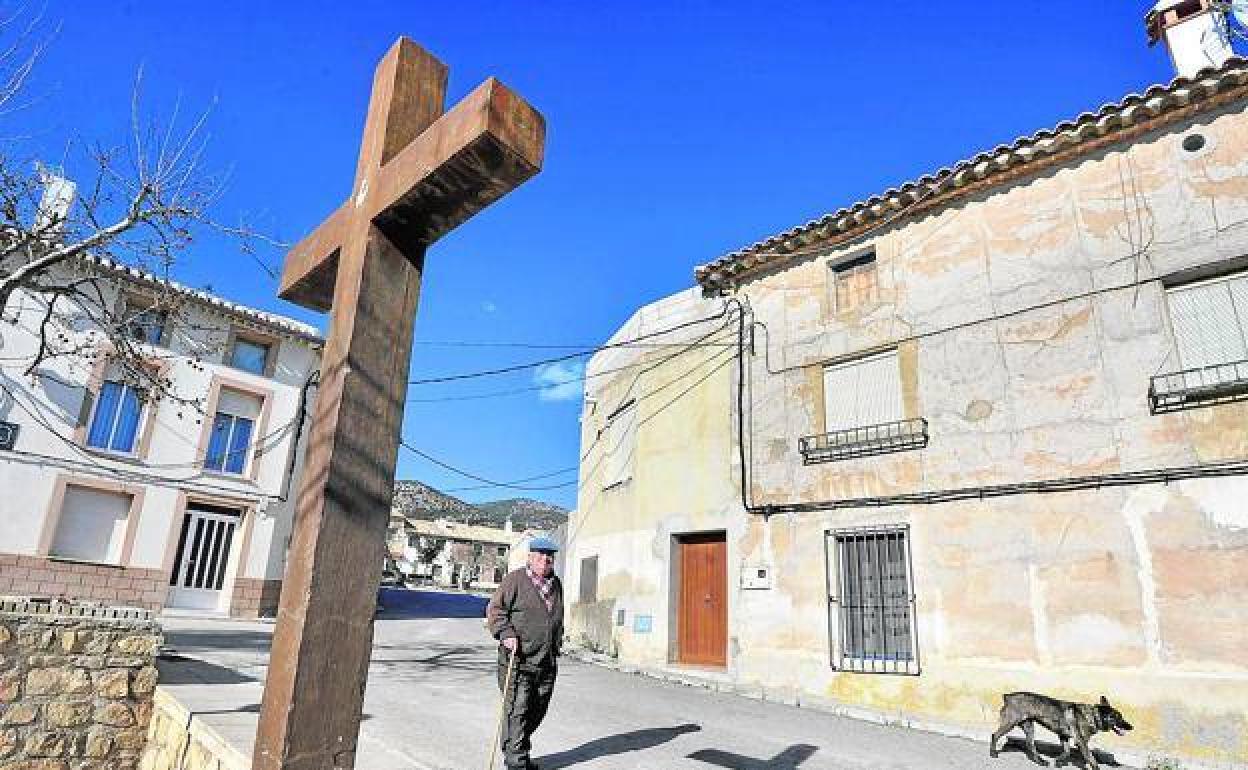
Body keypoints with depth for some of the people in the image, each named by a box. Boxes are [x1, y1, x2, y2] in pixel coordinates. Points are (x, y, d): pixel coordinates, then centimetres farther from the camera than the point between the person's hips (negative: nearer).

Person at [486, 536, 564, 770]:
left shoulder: (556, 584, 14)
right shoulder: (515, 580, -7)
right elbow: (495, 609, -7)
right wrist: (506, 634, -18)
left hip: (547, 662, 6)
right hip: (518, 660, -6)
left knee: (537, 711, 13)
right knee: (517, 710, -3)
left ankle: (514, 747, 31)